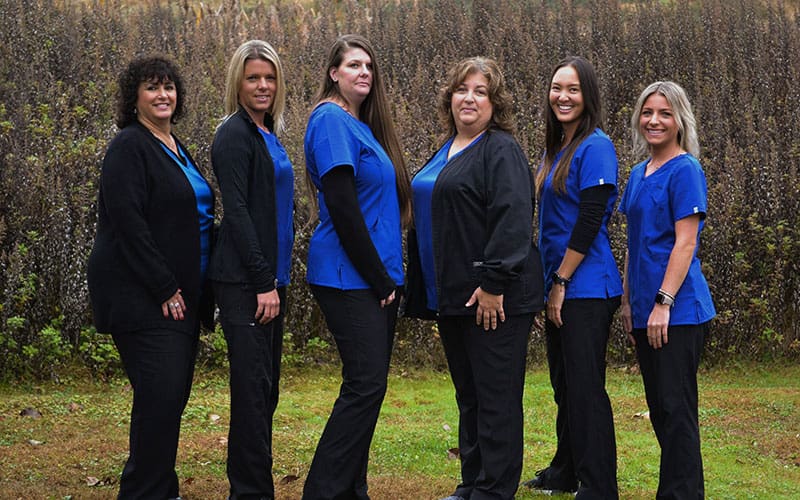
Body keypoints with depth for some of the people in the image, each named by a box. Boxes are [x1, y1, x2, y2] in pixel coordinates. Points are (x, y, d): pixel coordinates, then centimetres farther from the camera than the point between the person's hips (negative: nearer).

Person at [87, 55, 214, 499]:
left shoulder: (174, 148, 18)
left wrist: (191, 291, 15)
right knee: (160, 395, -11)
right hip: (142, 297, -8)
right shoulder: (129, 147, -9)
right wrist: (165, 288, -18)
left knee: (173, 396, 10)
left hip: (180, 296, 9)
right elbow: (128, 222, -17)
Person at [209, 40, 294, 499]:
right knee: (253, 385, -6)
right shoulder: (235, 135, -9)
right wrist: (263, 282, -18)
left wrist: (277, 279, 15)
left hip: (269, 277, 9)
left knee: (265, 386, 12)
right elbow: (237, 211, -16)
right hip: (244, 281, -9)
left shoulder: (268, 135, 16)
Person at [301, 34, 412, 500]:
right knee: (366, 384, -10)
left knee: (368, 385, 10)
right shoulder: (331, 120, -11)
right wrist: (377, 278, -15)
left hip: (377, 277, 9)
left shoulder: (365, 125, 16)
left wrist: (388, 275, 9)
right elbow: (342, 208, -18)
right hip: (350, 278, -9)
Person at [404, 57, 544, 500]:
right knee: (468, 394, 15)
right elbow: (429, 219, 24)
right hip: (452, 295, 9)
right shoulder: (446, 151, 17)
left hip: (495, 298, -9)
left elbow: (512, 220, -21)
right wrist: (426, 290, 20)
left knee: (495, 397, -2)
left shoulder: (501, 151, -10)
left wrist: (493, 283, -24)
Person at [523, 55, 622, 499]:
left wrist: (560, 282, -15)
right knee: (564, 384, 18)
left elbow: (590, 221, -17)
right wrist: (549, 283, 13)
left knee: (585, 389, -5)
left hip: (585, 288, -9)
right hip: (560, 288, 9)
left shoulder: (595, 147, -12)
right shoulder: (554, 150, 14)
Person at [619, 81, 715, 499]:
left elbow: (685, 242, -15)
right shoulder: (639, 174, 15)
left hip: (678, 311, -8)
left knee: (676, 409, -5)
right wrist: (628, 301, 14)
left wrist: (663, 302, -19)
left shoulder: (685, 170, -9)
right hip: (646, 310, 8)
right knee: (659, 409, 12)